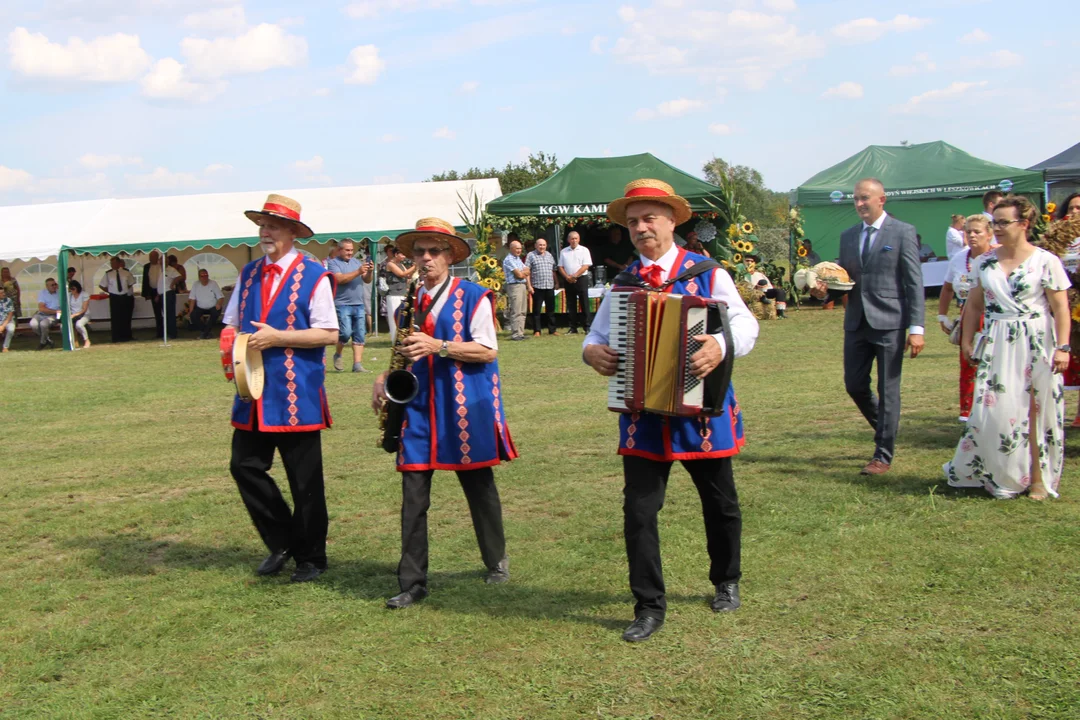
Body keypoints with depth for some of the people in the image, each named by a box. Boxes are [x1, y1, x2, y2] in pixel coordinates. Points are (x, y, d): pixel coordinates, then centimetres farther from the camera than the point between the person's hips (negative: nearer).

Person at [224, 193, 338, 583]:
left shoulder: (313, 276, -6)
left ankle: (310, 557, 18)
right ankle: (282, 541, 22)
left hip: (296, 394, -6)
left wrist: (277, 337, -18)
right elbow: (232, 323, 20)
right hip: (253, 393, 6)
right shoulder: (249, 273, 12)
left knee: (304, 479, 2)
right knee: (245, 466, 3)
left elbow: (329, 334, -11)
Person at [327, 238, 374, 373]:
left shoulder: (356, 261, 15)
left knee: (359, 335, 2)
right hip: (342, 305, -6)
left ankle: (358, 365, 4)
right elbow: (340, 279, -17)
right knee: (346, 333, -13)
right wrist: (358, 272, -22)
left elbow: (367, 280, 11)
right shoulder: (333, 263, -1)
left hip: (359, 305, 6)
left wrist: (369, 272, -11)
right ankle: (337, 355, 15)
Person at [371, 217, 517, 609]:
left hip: (465, 407, -4)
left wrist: (439, 346, -19)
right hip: (419, 404, 4)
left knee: (479, 487, 9)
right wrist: (386, 376, 3)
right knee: (413, 494, -2)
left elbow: (487, 351, -9)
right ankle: (412, 583, 3)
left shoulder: (473, 296, -2)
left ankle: (496, 561, 30)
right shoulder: (410, 300, 13)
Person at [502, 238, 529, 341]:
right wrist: (525, 272, 5)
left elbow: (527, 271, 15)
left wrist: (522, 273, -5)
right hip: (514, 286, -9)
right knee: (516, 312, -10)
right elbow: (519, 274, -14)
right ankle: (515, 334, -10)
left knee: (522, 312, 9)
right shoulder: (509, 260, -9)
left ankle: (521, 332, 12)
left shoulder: (518, 259, 20)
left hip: (523, 285, 9)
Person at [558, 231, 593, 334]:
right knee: (571, 305, 5)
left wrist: (575, 275, -14)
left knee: (584, 304, -5)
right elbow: (560, 267, 9)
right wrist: (567, 277, -7)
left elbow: (586, 266, -7)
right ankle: (573, 328, 9)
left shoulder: (584, 250, 2)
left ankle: (587, 327, -4)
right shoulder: (564, 252, 11)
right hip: (568, 281, 3)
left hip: (581, 279, -3)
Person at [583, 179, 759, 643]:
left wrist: (722, 345, -29)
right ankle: (649, 608, 8)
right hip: (642, 414, 2)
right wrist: (592, 350, -9)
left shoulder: (707, 272, -3)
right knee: (638, 510, -4)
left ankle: (726, 583, 39)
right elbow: (597, 334, 14)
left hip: (703, 410, -1)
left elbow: (745, 323, -8)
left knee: (720, 503, 15)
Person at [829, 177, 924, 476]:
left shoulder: (903, 232, -3)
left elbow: (914, 283, -7)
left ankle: (883, 455, 10)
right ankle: (886, 428, 33)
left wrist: (916, 328, -13)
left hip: (889, 322, -5)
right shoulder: (848, 236, 12)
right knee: (854, 385, 8)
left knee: (888, 390, 1)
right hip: (856, 322, 5)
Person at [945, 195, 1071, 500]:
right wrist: (967, 340, 10)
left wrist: (1063, 347, -13)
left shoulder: (1045, 261, -5)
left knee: (1036, 411, 1)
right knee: (993, 409, -1)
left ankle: (1038, 478, 12)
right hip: (996, 346, 3)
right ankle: (998, 475, 14)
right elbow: (975, 304, 14)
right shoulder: (986, 260, 7)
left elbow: (1060, 308, -6)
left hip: (1036, 344, -3)